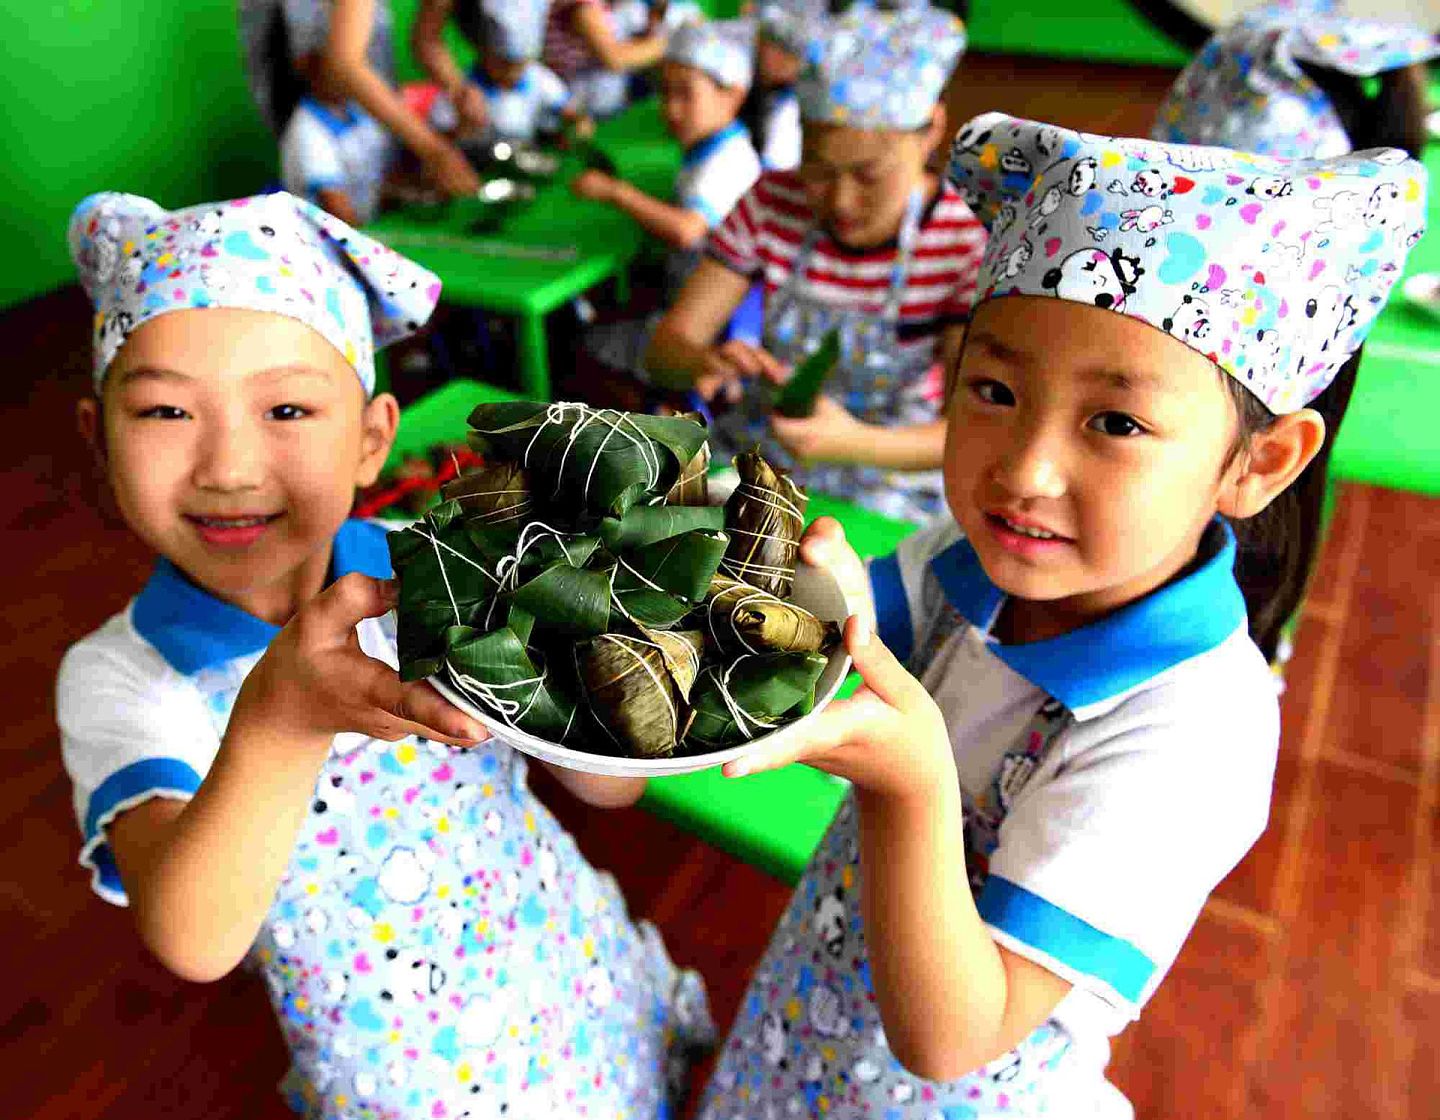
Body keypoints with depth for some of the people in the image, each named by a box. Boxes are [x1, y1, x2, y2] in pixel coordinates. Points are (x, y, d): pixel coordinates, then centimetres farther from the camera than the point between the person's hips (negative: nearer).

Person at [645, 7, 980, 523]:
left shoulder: (970, 243, -14)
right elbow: (666, 348, -8)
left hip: (886, 482, -2)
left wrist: (854, 443, -38)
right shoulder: (772, 203, -6)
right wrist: (703, 362, -33)